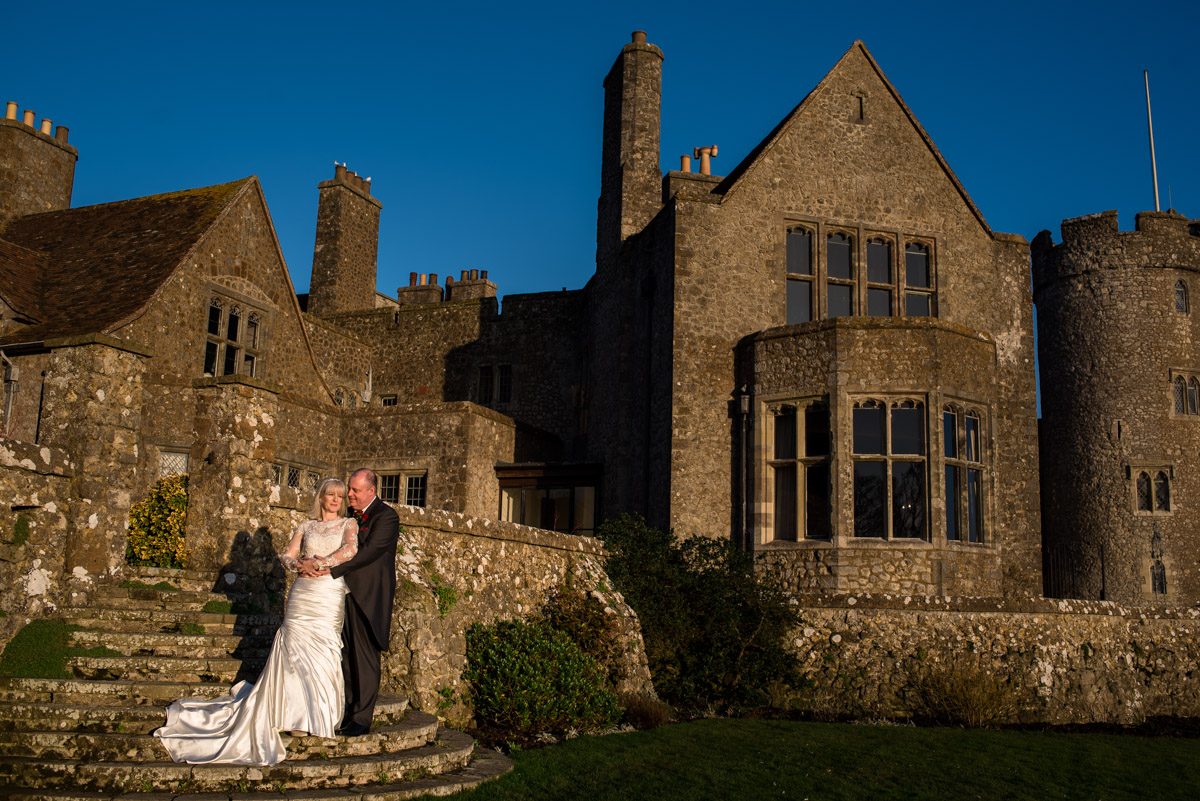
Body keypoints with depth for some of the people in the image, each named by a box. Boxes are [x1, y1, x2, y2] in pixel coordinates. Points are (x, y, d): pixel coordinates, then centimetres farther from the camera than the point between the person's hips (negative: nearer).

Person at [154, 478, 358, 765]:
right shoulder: (306, 526, 14)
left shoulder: (348, 524, 7)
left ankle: (320, 715, 11)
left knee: (323, 653, -2)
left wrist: (320, 563, -16)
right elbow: (286, 555, 8)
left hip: (331, 598, -2)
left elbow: (351, 549, -11)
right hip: (302, 595, 2)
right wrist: (300, 565, -12)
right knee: (293, 648, -3)